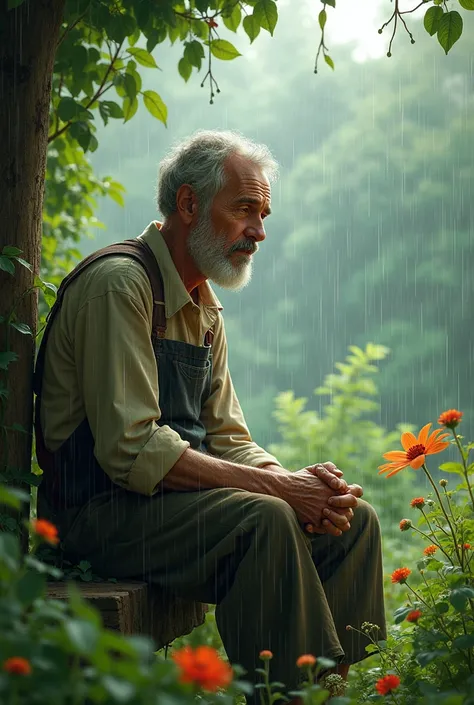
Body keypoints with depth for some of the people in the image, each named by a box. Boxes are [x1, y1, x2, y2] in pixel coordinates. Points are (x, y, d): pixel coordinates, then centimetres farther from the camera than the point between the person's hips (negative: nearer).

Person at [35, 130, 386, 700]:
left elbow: (227, 439, 12)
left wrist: (302, 484, -9)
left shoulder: (205, 307, 15)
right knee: (263, 520, -31)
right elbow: (131, 448, -23)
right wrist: (277, 486, -23)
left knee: (354, 520, -2)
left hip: (175, 496, 9)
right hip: (102, 510, -9)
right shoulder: (119, 284, -15)